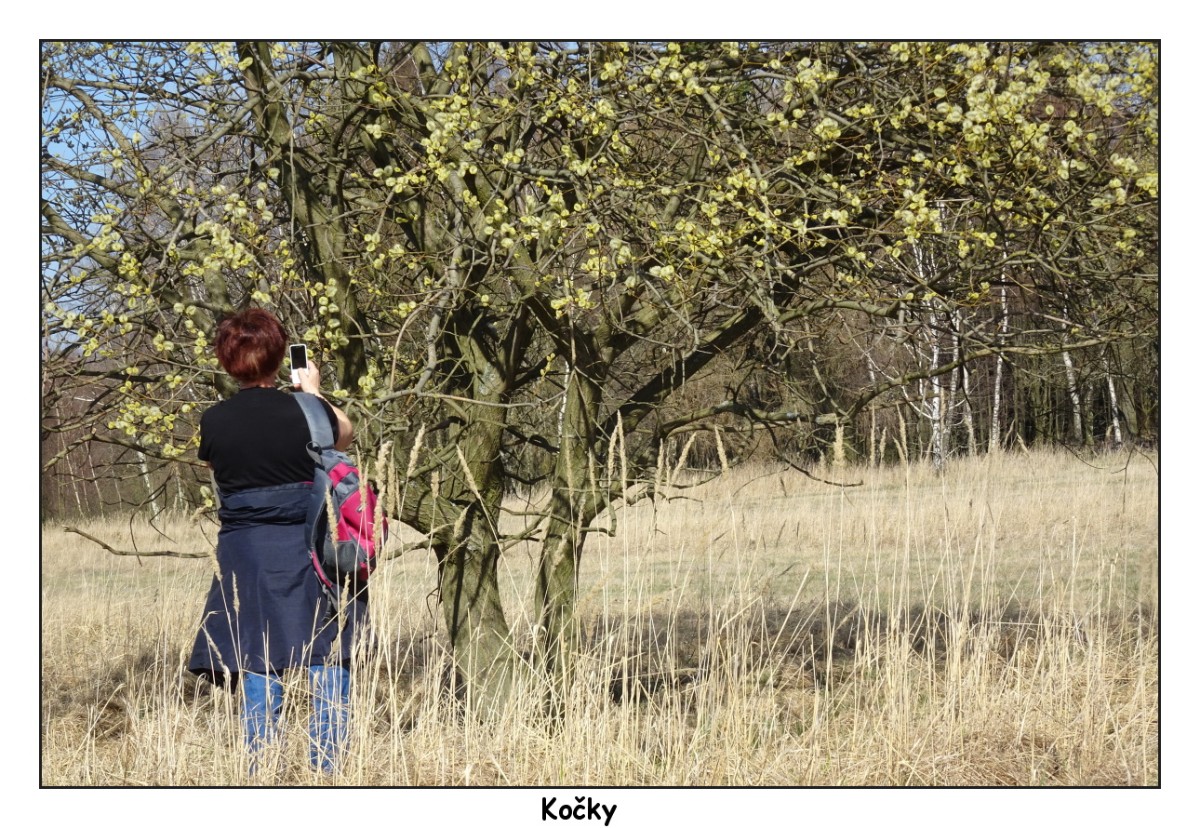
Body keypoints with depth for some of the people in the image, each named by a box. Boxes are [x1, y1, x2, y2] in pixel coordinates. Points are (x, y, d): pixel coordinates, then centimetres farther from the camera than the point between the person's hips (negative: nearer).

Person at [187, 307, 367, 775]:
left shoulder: (214, 422, -5)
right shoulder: (306, 412, -9)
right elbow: (346, 434, 13)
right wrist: (313, 391, 28)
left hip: (243, 558, 2)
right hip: (308, 556, -1)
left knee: (257, 673, 7)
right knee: (329, 667, 8)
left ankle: (262, 777, 8)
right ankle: (328, 772, 8)